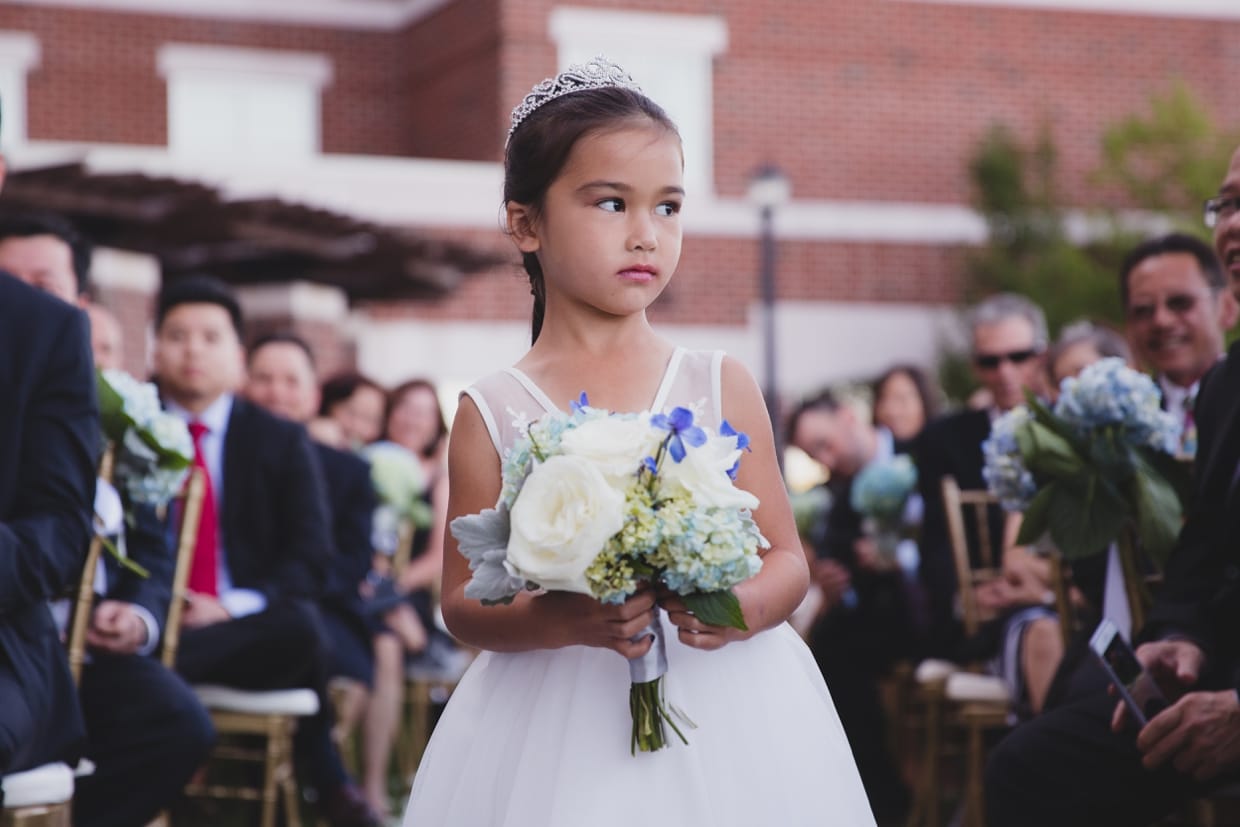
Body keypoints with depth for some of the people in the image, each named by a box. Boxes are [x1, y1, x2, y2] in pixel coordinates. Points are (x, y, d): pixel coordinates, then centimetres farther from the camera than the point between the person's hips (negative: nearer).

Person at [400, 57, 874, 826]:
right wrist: (560, 622, -19)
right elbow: (463, 601, -1)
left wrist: (745, 607, -17)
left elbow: (788, 558, 4)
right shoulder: (494, 413, 0)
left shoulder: (721, 386, 2)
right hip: (555, 730, -1)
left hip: (720, 721, 1)